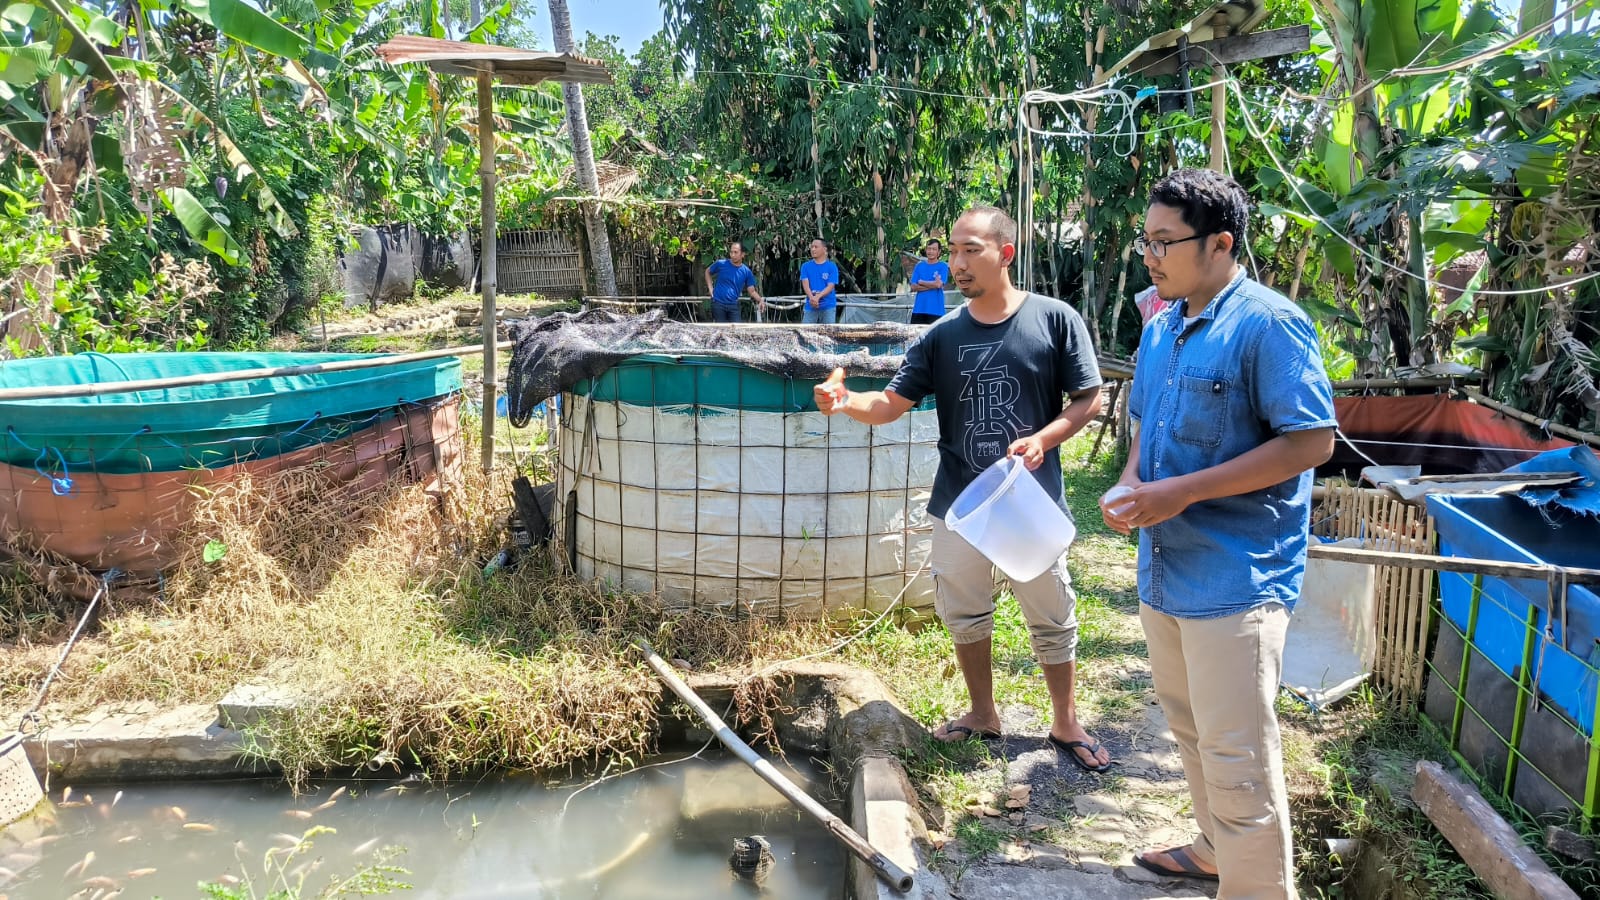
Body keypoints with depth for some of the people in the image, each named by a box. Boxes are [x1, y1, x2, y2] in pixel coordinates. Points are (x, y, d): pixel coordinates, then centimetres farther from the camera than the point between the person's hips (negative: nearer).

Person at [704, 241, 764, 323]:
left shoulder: (746, 271, -1)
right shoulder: (721, 264, -6)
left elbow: (752, 291, 3)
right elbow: (708, 272, 14)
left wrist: (760, 300, -17)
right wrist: (710, 289, 4)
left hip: (734, 305, 2)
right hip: (718, 303, -1)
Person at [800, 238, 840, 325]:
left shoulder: (832, 266, 1)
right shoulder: (805, 266, 7)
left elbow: (830, 286, -8)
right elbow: (805, 284, -4)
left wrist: (817, 297, -24)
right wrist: (812, 298, -23)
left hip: (828, 306, -2)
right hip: (810, 307, 2)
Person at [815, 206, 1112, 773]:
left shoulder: (1055, 320, -7)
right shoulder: (942, 337, 0)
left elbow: (1089, 400, -3)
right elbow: (890, 404, -3)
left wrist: (1042, 439, -19)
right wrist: (846, 403, -23)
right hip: (959, 503, 3)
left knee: (1052, 619, 11)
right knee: (965, 615, 16)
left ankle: (1065, 725, 32)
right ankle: (983, 715, 37)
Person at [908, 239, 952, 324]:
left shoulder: (943, 266, 2)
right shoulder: (919, 266, 11)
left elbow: (939, 284, -12)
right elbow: (913, 287, 2)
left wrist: (921, 282, -1)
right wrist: (932, 285, -7)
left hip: (936, 310, -3)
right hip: (918, 309, 3)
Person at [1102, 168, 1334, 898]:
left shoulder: (1267, 324, -16)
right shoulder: (1161, 328, 9)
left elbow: (1312, 441, -19)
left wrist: (1185, 491, -23)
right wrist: (1130, 485, 0)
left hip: (1236, 576, -8)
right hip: (1164, 566, 8)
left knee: (1236, 754, 0)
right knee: (1191, 730, 22)